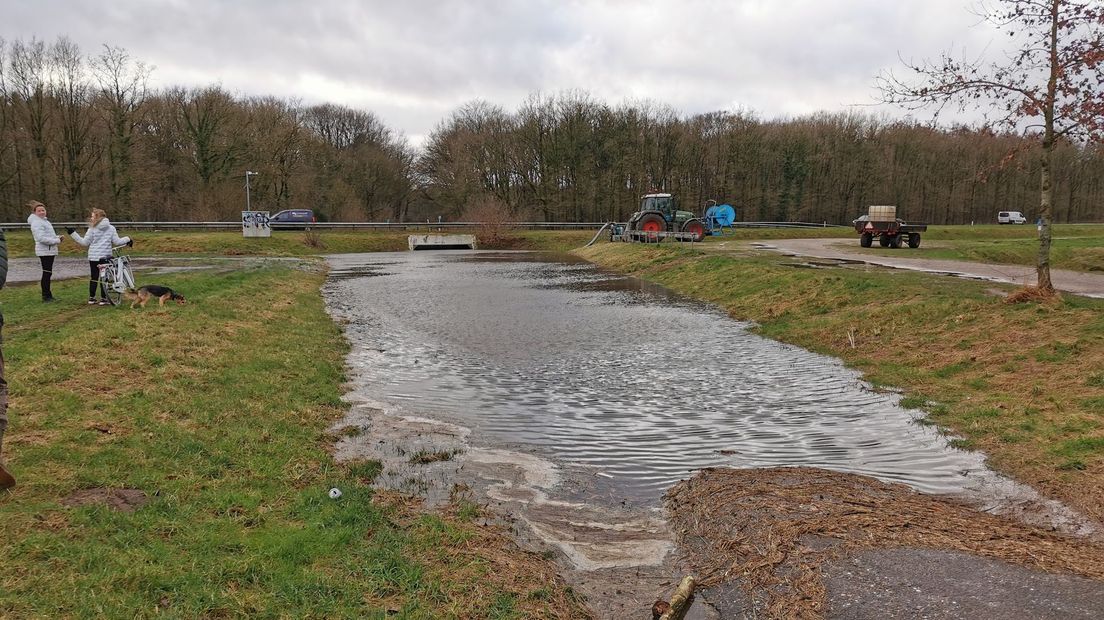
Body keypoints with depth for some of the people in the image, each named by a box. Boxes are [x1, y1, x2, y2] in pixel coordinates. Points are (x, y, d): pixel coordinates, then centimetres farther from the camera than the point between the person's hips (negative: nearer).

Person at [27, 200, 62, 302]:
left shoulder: (44, 221, 18)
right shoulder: (36, 223, -13)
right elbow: (41, 238, -22)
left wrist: (57, 238, 5)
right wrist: (57, 241, -17)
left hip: (49, 251, 10)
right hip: (45, 251, -10)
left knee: (48, 273, 13)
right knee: (47, 273, -6)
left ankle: (47, 294, 20)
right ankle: (46, 296, -2)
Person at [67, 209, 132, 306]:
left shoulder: (92, 229, -3)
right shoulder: (111, 228, 0)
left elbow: (85, 242, -1)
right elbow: (117, 241, -2)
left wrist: (73, 233, 6)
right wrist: (127, 239, 13)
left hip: (93, 257, 0)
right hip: (105, 257, 0)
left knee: (93, 277, 10)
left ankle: (91, 298, 15)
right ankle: (103, 299, 0)